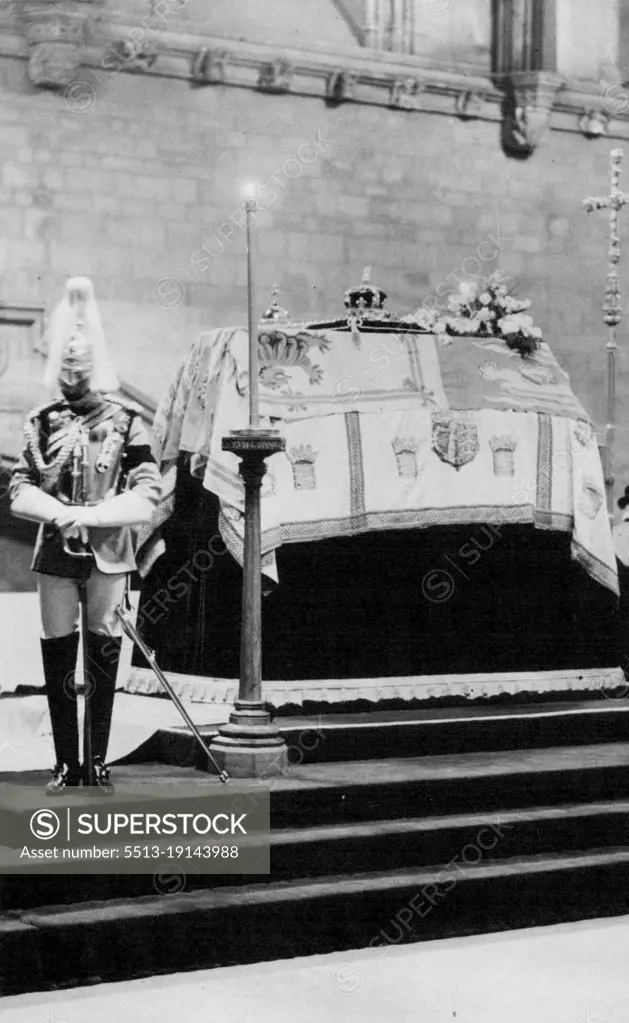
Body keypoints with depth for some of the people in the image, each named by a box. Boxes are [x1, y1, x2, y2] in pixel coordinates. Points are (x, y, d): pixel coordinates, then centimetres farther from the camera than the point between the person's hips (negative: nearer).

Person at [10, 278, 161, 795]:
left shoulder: (125, 423, -1)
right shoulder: (43, 423, 7)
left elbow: (147, 493, -7)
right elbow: (20, 489, 6)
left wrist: (89, 515, -15)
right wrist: (59, 513, -13)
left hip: (108, 554, -2)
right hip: (55, 554, 3)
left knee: (103, 656, 1)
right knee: (57, 658, 4)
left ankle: (98, 762, 9)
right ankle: (66, 763, 12)